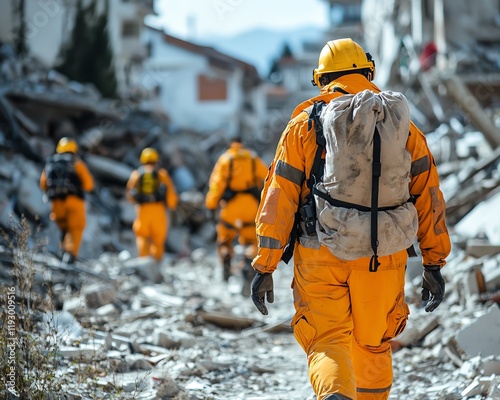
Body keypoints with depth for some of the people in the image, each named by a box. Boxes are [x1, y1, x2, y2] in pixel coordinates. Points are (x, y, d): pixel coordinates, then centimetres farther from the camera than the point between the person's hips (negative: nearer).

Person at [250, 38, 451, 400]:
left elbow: (278, 198, -1)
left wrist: (265, 266, 2)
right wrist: (434, 263, 10)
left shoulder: (304, 125, 3)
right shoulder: (401, 125, 7)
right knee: (373, 346, 18)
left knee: (328, 343, 2)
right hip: (382, 260, 2)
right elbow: (429, 196, 5)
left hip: (320, 257, -2)